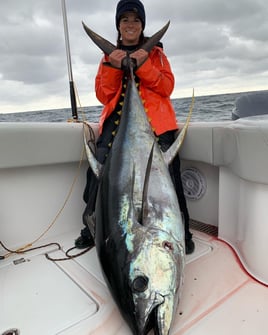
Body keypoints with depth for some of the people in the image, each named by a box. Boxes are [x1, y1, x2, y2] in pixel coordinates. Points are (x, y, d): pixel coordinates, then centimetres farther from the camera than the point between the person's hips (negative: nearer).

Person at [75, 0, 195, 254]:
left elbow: (167, 88, 4)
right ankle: (92, 227, 3)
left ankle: (181, 230, -4)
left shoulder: (155, 53, 18)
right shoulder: (110, 56, 22)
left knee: (166, 171, -18)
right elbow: (103, 96, 10)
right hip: (117, 118, 2)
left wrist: (144, 65, -9)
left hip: (154, 120, -1)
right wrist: (112, 67, -6)